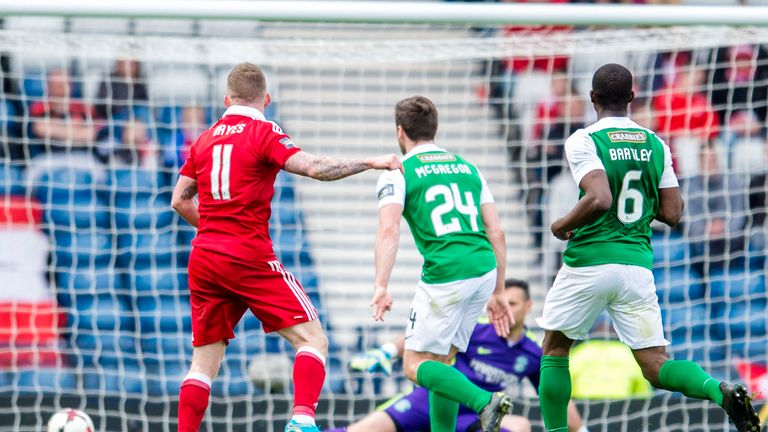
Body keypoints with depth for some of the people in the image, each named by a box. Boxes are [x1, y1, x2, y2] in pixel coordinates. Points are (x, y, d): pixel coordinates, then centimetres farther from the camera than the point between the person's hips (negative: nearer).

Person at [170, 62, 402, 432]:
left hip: (203, 259, 6)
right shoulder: (264, 133, -3)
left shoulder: (205, 140, 14)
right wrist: (370, 163, -13)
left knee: (204, 361, 12)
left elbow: (180, 200, 19)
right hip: (249, 259, -6)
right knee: (312, 339, -3)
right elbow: (313, 167, -17)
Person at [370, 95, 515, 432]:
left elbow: (389, 230, -13)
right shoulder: (467, 168, 19)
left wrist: (381, 286, -21)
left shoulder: (397, 174, 3)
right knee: (441, 361, 19)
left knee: (416, 365, 3)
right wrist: (498, 293, 21)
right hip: (485, 270, 6)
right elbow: (496, 232, 16)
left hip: (444, 275, -6)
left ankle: (485, 401, -18)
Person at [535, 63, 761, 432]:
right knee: (655, 365, 2)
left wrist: (563, 225, -5)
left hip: (589, 262, -4)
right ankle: (720, 391, -25)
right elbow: (671, 214, 7)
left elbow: (599, 199, -22)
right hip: (638, 263, 4)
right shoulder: (655, 145, 8)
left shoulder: (583, 141, -8)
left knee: (554, 350, 17)